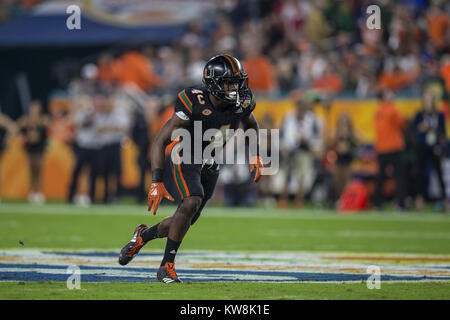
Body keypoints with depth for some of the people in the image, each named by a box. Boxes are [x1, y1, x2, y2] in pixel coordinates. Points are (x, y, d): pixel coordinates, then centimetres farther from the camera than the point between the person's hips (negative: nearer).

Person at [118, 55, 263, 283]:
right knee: (191, 203, -29)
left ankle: (144, 234, 36)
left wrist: (255, 156, 6)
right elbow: (160, 142, -23)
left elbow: (251, 125, 16)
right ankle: (167, 267, -17)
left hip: (208, 167, 6)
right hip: (183, 160, -6)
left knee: (187, 221, 6)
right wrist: (157, 183, -28)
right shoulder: (194, 104, -27)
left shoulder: (241, 103, -11)